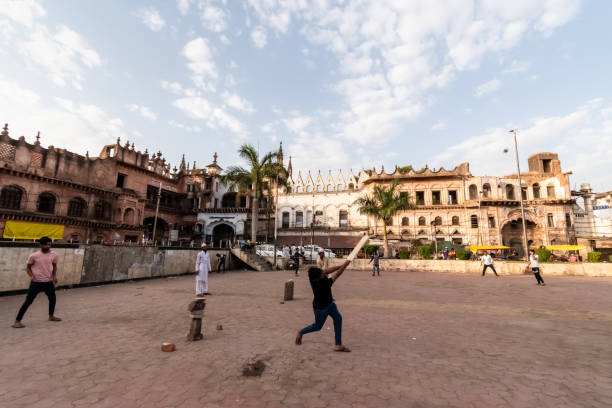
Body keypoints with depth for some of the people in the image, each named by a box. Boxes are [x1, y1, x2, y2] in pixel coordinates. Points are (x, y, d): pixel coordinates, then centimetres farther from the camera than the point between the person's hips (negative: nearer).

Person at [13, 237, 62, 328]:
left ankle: (51, 316, 37)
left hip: (48, 282, 4)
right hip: (36, 282, -4)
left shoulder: (53, 255, -3)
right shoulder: (34, 256, -12)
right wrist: (31, 276, -18)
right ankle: (17, 321, 7)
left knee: (52, 298, 18)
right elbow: (28, 267, -1)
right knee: (28, 301, -7)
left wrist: (54, 276, -1)